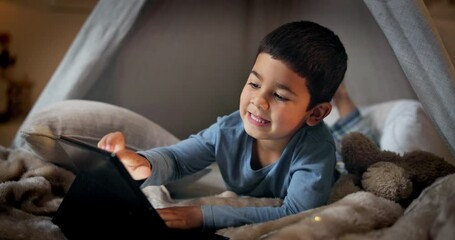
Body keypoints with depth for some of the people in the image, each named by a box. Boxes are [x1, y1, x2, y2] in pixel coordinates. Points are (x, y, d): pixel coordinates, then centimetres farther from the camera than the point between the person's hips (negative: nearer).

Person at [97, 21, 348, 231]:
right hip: (242, 208, 3)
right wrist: (142, 163, -39)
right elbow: (175, 158, -13)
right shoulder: (229, 131, -24)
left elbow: (296, 214, -44)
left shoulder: (317, 148, -36)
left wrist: (203, 215, -47)